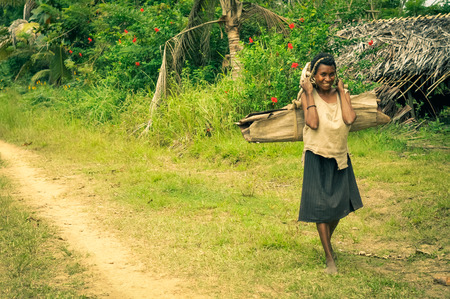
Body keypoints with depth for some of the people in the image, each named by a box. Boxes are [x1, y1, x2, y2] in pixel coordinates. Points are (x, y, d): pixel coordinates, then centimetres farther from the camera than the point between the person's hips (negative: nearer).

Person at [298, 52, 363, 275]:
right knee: (320, 205, -2)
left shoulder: (341, 94, 1)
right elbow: (313, 123, -23)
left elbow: (350, 119, -17)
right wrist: (309, 94, -17)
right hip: (317, 157, -3)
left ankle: (327, 241, 41)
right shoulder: (308, 96, -6)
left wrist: (341, 90, -10)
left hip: (339, 156, 4)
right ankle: (329, 258, 9)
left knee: (339, 204, 12)